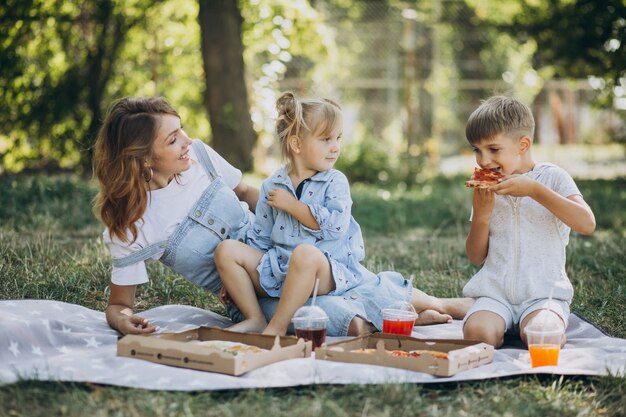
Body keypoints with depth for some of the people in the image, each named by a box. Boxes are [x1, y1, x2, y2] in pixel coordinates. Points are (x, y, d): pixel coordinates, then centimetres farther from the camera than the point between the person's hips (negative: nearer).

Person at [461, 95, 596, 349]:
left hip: (544, 292, -2)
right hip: (495, 291, 2)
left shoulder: (552, 177, 1)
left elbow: (587, 224, -16)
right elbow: (476, 258, 11)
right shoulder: (486, 190, 12)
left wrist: (534, 190, -18)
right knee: (476, 332, -30)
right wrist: (481, 213, -6)